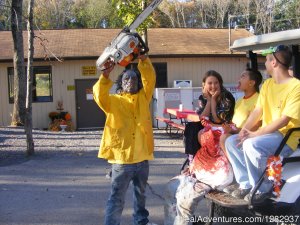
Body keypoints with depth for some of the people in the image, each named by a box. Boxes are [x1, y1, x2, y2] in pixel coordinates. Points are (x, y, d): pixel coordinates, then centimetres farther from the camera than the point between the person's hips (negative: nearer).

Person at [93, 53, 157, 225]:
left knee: (141, 194, 23)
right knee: (117, 198, 1)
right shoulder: (114, 101, 1)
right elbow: (99, 95, -18)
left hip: (142, 157, 4)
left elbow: (150, 78, -4)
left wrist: (142, 57, -17)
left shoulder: (143, 98, 9)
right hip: (121, 158, -4)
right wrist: (106, 74, -31)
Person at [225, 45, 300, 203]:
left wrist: (255, 134, -23)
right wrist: (244, 130, -10)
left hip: (286, 137, -8)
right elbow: (257, 111, 7)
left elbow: (284, 120, -22)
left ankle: (262, 189, -13)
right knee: (231, 141, -5)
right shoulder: (267, 84, 12)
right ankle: (246, 183, -3)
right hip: (267, 134, 8)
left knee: (251, 145, -33)